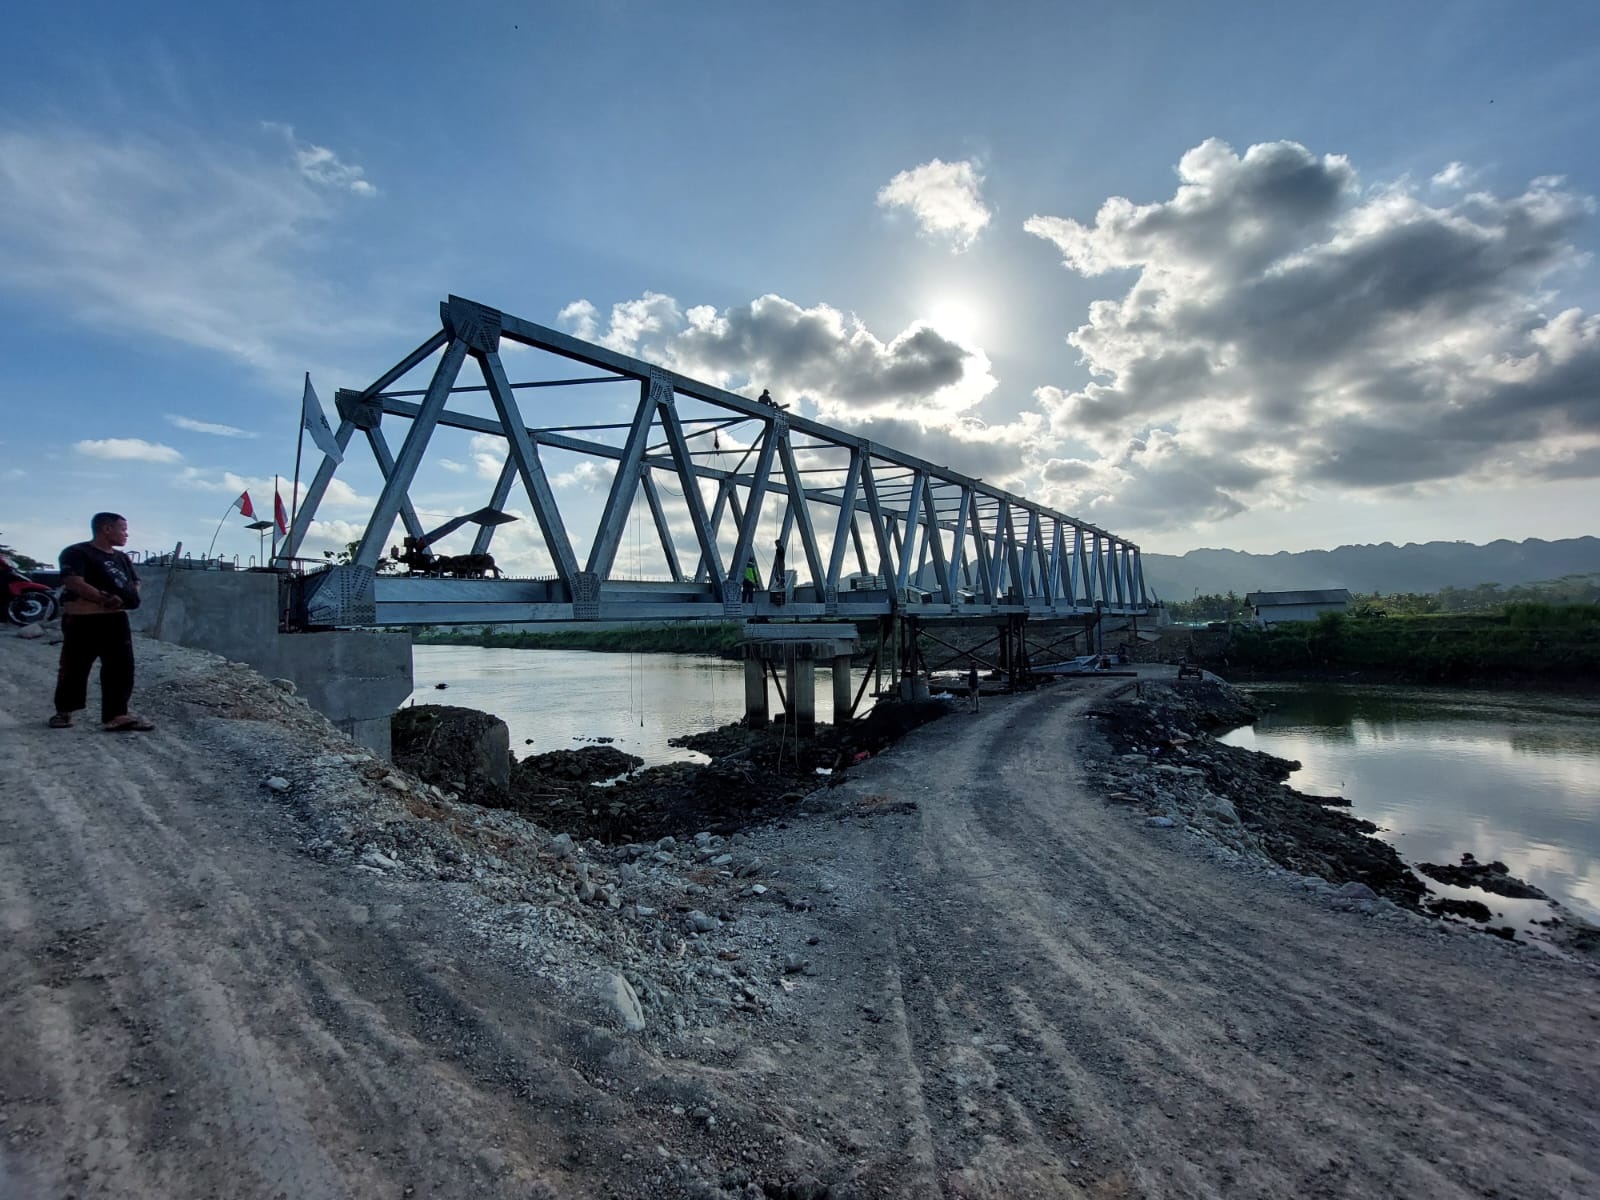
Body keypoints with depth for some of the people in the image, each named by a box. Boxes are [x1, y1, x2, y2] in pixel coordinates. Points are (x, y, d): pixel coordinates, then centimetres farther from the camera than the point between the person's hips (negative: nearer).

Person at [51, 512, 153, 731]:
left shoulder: (123, 558, 16)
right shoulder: (77, 553, -7)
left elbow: (135, 585, 16)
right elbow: (74, 583, -18)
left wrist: (127, 598, -6)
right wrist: (105, 598, -20)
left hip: (117, 620, 6)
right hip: (83, 622, -6)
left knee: (122, 668, -2)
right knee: (74, 669, 6)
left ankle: (116, 715, 0)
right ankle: (64, 711, 23)